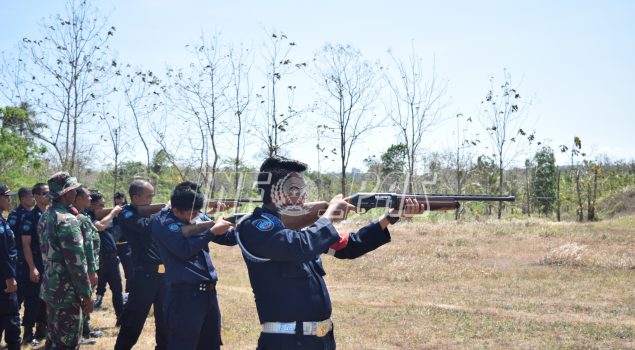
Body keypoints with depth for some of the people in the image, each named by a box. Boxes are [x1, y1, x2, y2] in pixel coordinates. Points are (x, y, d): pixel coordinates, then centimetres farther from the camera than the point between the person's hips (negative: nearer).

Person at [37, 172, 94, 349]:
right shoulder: (67, 220, -19)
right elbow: (76, 261, -21)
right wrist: (86, 294, -16)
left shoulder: (45, 217, 10)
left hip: (50, 288, 9)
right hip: (67, 291, -9)